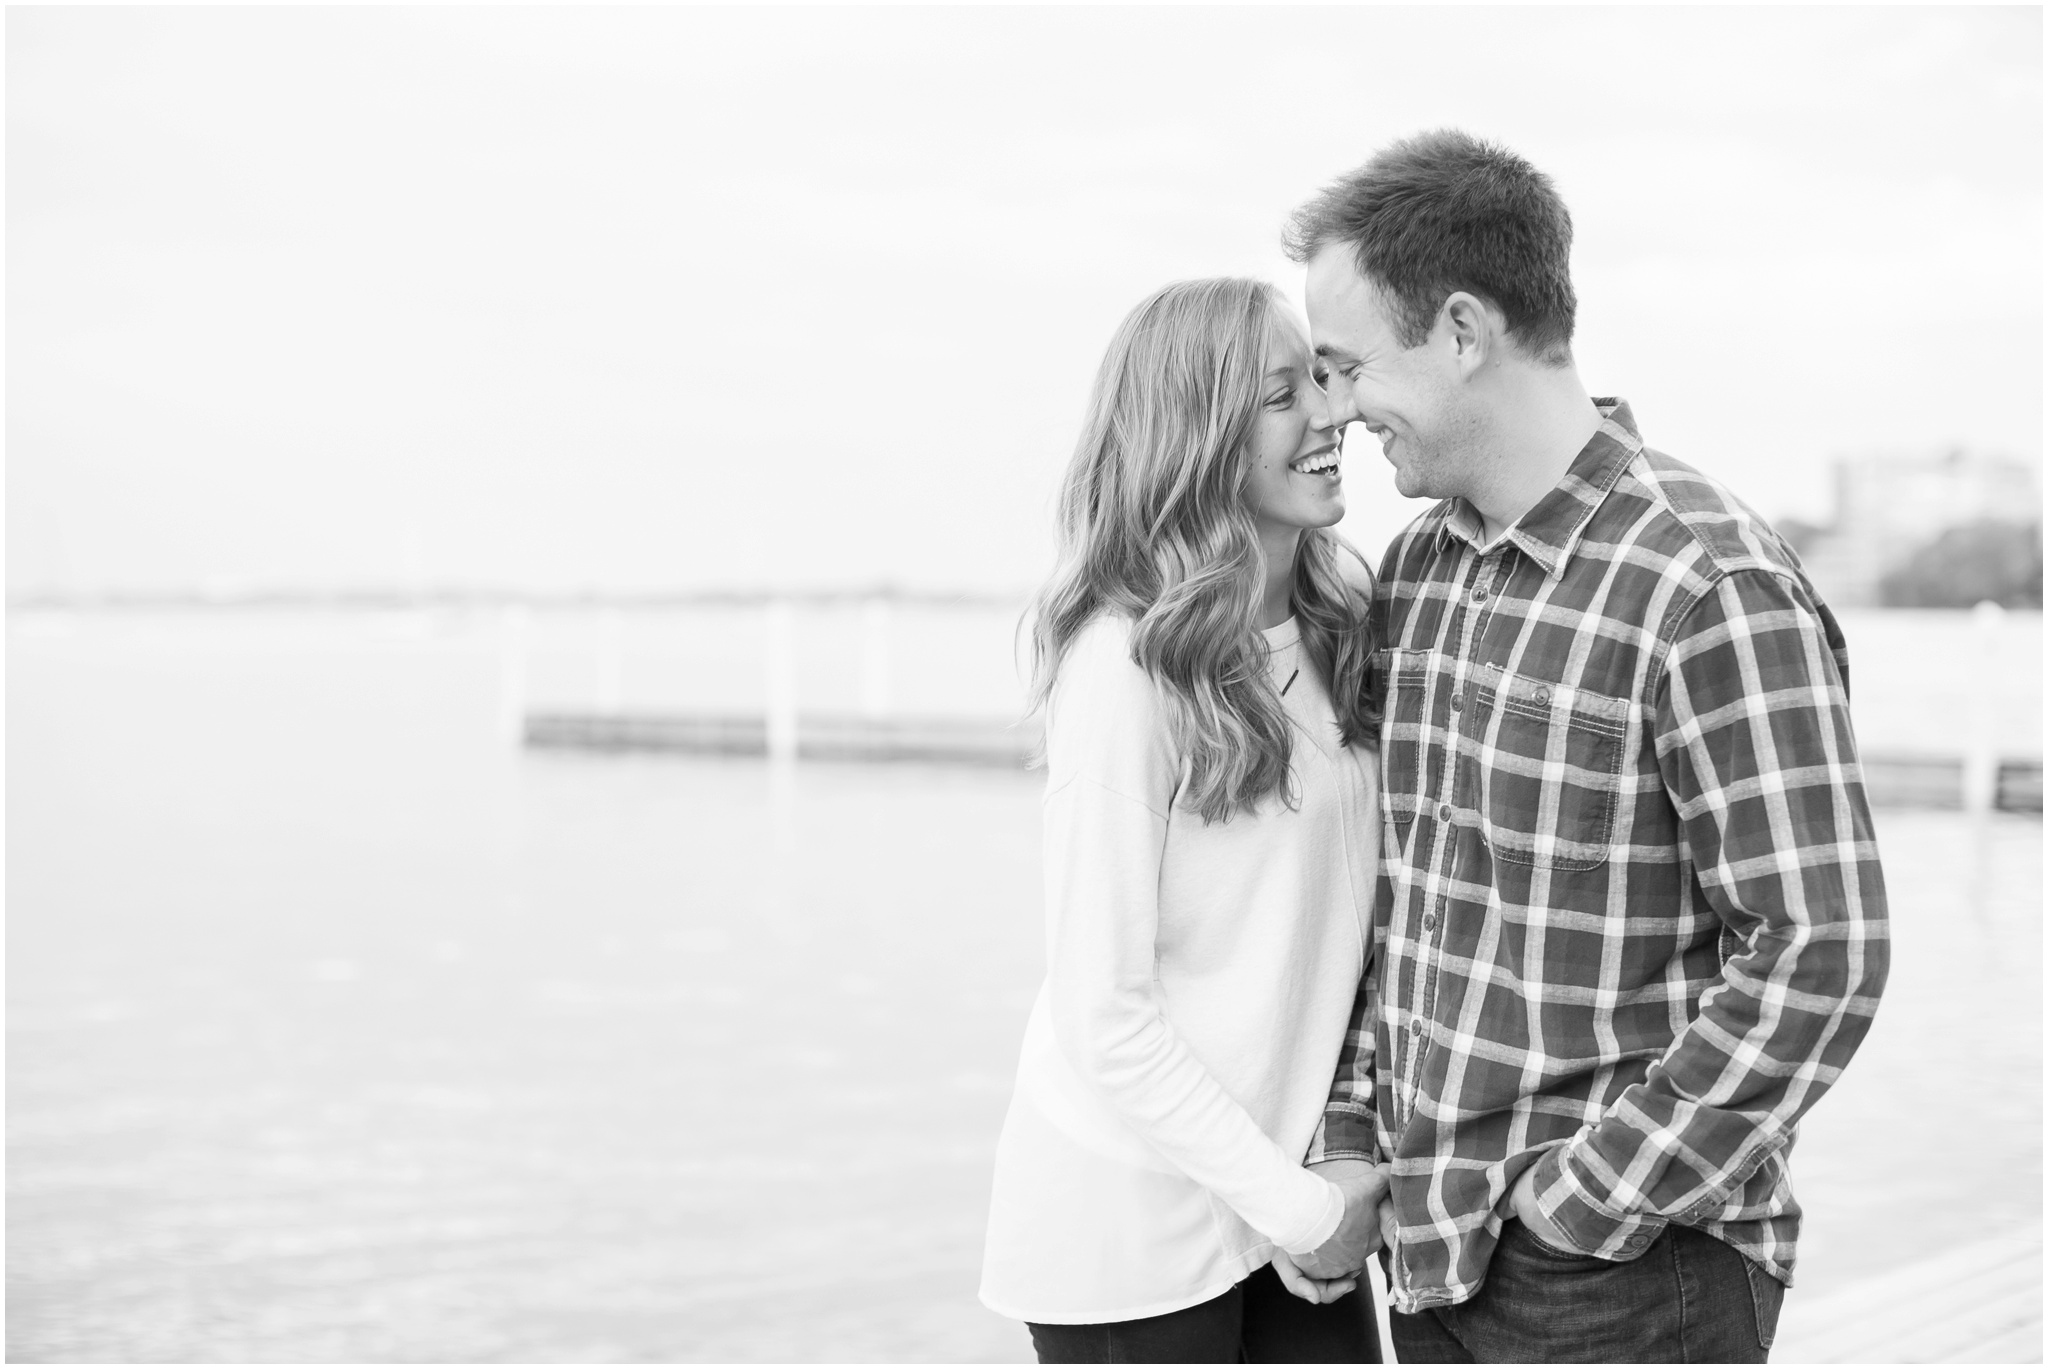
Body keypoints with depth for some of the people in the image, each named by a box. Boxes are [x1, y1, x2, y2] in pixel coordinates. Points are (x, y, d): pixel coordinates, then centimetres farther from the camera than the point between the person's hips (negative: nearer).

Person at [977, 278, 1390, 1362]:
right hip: (1130, 1225, -5)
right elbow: (1103, 1010, -16)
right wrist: (1297, 1206, -13)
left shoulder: (1347, 608, 2)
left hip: (1293, 1180, 6)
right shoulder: (1126, 662, -18)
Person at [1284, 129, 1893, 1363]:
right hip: (1432, 1252, 7)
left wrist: (1584, 1201, -16)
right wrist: (1352, 1136, 7)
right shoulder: (1419, 570, 7)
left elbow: (1819, 959, -19)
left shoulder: (1710, 590, -17)